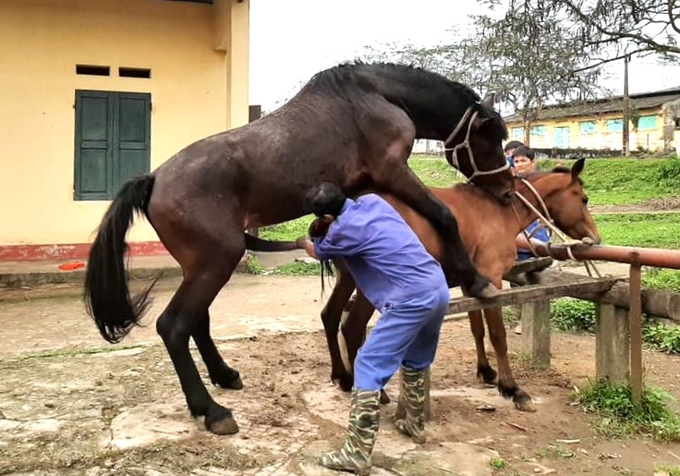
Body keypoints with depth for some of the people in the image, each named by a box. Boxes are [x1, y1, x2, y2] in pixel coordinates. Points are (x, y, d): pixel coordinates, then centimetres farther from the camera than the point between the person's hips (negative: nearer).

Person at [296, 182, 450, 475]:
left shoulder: (343, 230, -7)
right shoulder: (372, 200, 12)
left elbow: (316, 252, 17)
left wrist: (302, 240, 39)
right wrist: (322, 233, 31)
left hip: (411, 299, -9)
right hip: (438, 288, 9)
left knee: (369, 368, -3)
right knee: (414, 361, 28)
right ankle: (416, 426, 44)